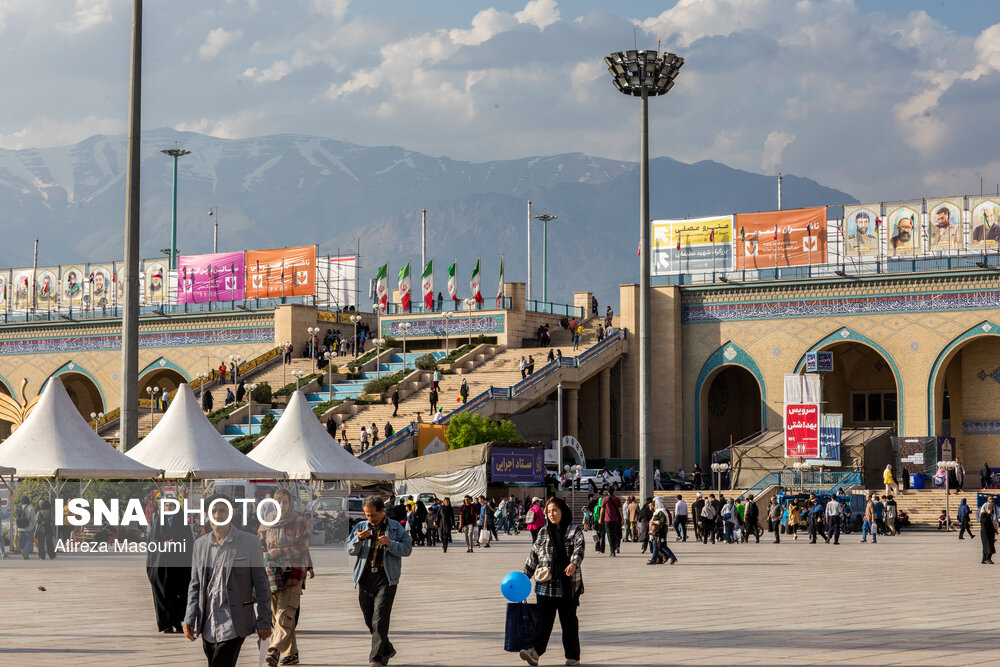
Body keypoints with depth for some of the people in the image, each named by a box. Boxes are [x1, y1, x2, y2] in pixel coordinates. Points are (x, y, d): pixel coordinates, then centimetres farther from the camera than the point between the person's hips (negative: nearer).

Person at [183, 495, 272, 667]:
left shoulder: (249, 542, -4)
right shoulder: (200, 544, 9)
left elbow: (261, 585, -1)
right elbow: (195, 585, 14)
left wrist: (264, 622, -3)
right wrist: (189, 619, 3)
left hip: (233, 625, -5)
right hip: (207, 625, 5)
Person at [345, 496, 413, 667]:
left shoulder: (395, 527, 6)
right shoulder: (361, 527, 12)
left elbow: (407, 548, -1)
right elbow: (350, 550, 5)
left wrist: (390, 544, -17)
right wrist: (359, 539, -15)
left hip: (386, 578, -4)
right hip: (365, 577, 4)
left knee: (380, 620, -11)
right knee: (369, 620, 8)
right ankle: (387, 650, 28)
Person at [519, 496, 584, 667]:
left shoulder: (574, 531, 3)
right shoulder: (543, 533, 14)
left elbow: (579, 548, -13)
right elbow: (534, 555, 16)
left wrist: (574, 564, -32)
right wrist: (524, 576, 11)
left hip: (568, 585, -2)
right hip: (546, 585, 2)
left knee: (569, 620, 5)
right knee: (544, 620, -7)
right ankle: (535, 652, -20)